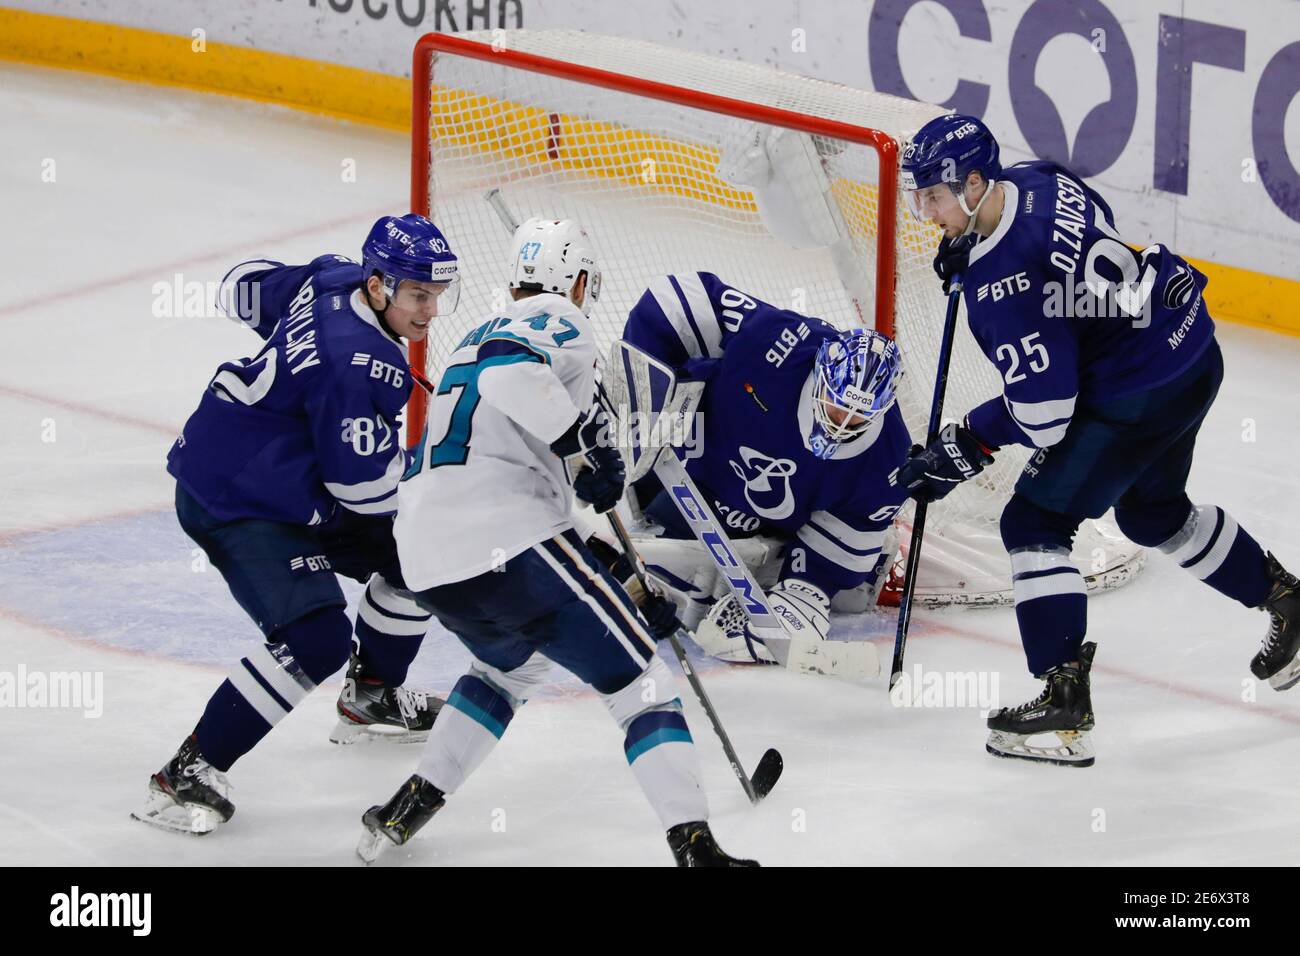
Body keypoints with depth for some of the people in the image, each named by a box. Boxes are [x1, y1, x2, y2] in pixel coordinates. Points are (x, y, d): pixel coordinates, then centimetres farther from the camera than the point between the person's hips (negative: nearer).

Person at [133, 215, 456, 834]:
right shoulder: (356, 364, -29)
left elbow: (246, 287, 17)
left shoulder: (332, 280, -1)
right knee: (316, 637, -25)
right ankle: (187, 775, -19)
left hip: (295, 483, 11)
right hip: (233, 503, -11)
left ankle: (370, 701, 40)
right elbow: (366, 485, -26)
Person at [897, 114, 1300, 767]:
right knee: (1154, 512, 31)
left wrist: (966, 448, -14)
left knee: (1034, 523, -6)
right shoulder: (1038, 181, -2)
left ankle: (1065, 705, -10)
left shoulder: (1003, 281, -27)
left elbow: (1042, 410, -26)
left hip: (1139, 398, -10)